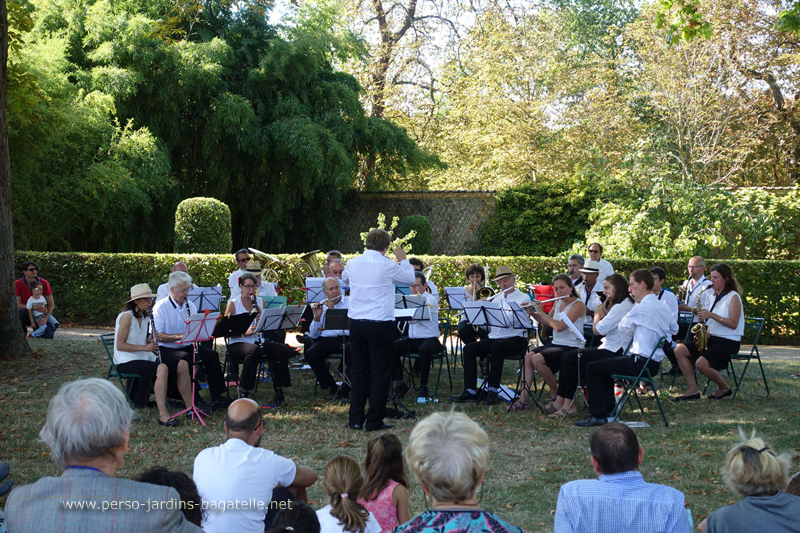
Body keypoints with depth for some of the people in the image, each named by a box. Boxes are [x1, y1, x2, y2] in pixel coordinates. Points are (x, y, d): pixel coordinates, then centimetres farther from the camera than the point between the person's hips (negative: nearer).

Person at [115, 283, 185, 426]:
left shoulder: (145, 317, 14)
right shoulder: (127, 316, -12)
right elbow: (120, 345, -17)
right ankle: (163, 415, -36)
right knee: (162, 369, -35)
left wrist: (151, 341, -3)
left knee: (182, 366, -8)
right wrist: (144, 347, -24)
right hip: (127, 362, -9)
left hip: (144, 359, 9)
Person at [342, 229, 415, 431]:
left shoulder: (353, 263, 2)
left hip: (356, 322, 5)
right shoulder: (387, 266, -12)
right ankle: (374, 421, 6)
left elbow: (344, 279, 25)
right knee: (381, 373, 4)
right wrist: (403, 259, 20)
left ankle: (355, 419, 15)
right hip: (381, 324, -5)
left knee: (359, 371, 14)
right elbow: (410, 279, 5)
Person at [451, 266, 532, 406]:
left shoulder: (523, 298, 2)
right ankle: (470, 391, -20)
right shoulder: (496, 299, 20)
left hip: (515, 339, -6)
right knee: (469, 349, -16)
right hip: (494, 338, 6)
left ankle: (493, 391, -32)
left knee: (496, 346, -37)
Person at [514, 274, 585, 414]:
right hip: (555, 343, 8)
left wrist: (541, 312, -16)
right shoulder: (558, 303, 13)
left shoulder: (578, 305, -13)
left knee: (537, 359, -26)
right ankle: (523, 399, -15)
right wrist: (532, 312, 7)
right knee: (528, 356, -16)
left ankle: (556, 396, -5)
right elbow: (546, 322, 22)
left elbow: (559, 326, -23)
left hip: (570, 347, -8)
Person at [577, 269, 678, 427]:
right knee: (605, 364, 27)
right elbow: (674, 329, 23)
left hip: (641, 363, -10)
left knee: (592, 368, -4)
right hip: (655, 363, 10)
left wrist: (634, 304, 5)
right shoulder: (664, 307, 8)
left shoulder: (642, 307, -18)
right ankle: (609, 409, 26)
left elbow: (623, 328, -5)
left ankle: (598, 415, -5)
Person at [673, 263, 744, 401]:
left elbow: (733, 324, -18)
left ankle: (724, 388, 0)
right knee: (679, 350, -7)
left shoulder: (733, 297, -10)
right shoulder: (712, 296, 13)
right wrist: (707, 332, 1)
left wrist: (712, 315, -23)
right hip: (712, 338, 8)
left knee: (701, 363, -28)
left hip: (729, 341, -8)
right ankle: (693, 390, -8)